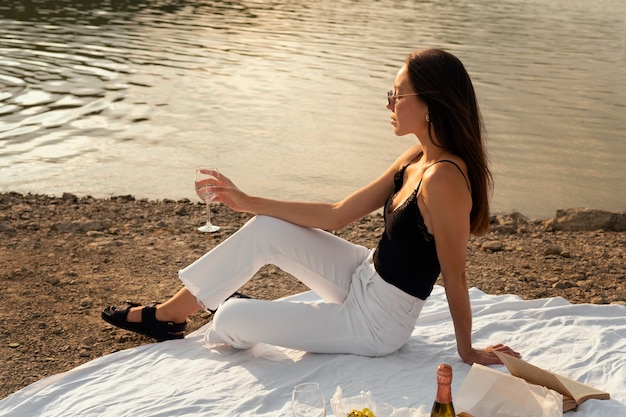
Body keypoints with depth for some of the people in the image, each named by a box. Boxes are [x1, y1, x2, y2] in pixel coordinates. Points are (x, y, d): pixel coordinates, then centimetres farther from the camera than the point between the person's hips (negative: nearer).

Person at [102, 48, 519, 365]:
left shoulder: (443, 178, -31)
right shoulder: (417, 158, -1)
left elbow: (454, 276, -22)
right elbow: (337, 215, 3)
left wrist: (468, 351, -11)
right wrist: (249, 202, 4)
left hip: (377, 322, -8)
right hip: (364, 277, 8)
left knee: (231, 318, -7)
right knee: (264, 230, 1)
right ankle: (168, 313, 18)